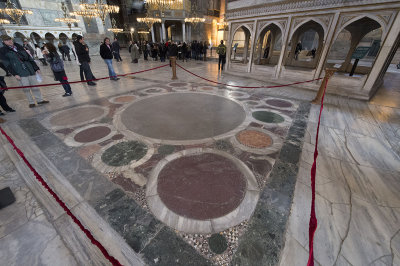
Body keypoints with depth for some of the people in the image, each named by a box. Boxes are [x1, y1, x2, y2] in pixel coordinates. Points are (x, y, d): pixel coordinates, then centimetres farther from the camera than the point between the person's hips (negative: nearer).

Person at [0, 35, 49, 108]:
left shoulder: (19, 47, 15)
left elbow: (29, 58, 17)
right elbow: (7, 64, -2)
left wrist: (36, 68, 11)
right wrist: (15, 74, -11)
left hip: (31, 70, 3)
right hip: (20, 73, -3)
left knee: (35, 86, 4)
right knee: (26, 88, -3)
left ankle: (40, 100, 11)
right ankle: (31, 102, 5)